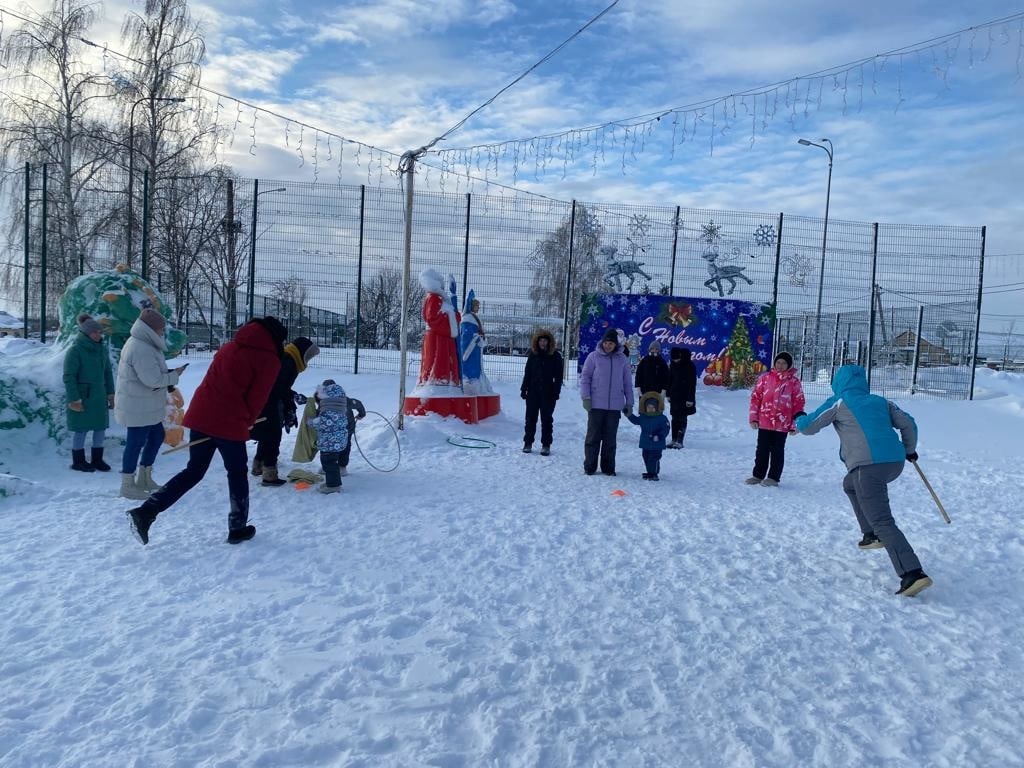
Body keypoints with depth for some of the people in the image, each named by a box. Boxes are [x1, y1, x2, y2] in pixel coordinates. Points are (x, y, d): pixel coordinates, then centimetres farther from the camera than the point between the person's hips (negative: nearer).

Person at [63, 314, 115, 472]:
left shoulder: (102, 348, 8)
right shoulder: (75, 350, -11)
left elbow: (108, 372, 15)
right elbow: (69, 377, -12)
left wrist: (110, 393, 12)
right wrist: (74, 399, -15)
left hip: (99, 396, 6)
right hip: (82, 397, -6)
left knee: (101, 426, 9)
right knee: (81, 428, 2)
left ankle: (97, 458, 21)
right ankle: (78, 461, 16)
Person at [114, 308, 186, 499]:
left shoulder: (143, 344, 12)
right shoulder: (141, 350, -23)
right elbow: (153, 380, -25)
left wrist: (169, 374, 1)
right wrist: (175, 375, -11)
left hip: (146, 407, 11)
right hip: (137, 408, -11)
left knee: (157, 436, 18)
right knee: (136, 442, -1)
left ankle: (144, 478, 31)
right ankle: (128, 485, 12)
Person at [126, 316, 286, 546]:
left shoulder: (230, 346, 17)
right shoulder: (269, 360, -3)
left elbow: (215, 383, 16)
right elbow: (257, 398, -5)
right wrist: (246, 422, 13)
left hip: (200, 415, 6)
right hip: (229, 424, -6)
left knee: (194, 470, 17)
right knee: (237, 474, 13)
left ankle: (146, 511, 9)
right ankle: (238, 527, 22)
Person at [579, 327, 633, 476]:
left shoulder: (622, 359, 7)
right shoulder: (594, 357, 0)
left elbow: (627, 382, 12)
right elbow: (585, 377, 1)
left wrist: (629, 402, 10)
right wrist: (586, 397, -8)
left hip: (615, 406, 2)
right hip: (596, 404, -2)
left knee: (610, 438, 7)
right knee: (593, 436, 2)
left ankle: (608, 468, 16)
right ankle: (589, 466, 11)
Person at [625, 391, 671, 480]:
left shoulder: (662, 418, -9)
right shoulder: (643, 417, 5)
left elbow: (666, 429, -10)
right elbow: (636, 420, 21)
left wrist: (659, 436, -22)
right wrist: (629, 415, 8)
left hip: (656, 445, -6)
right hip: (645, 444, 6)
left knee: (654, 459, -7)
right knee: (646, 458, 13)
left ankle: (653, 473, 1)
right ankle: (650, 472, 25)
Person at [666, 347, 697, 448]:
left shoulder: (690, 366, -12)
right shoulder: (673, 364, 5)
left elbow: (692, 383, -12)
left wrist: (690, 399, -15)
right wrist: (668, 394, 12)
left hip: (685, 397, -6)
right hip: (675, 396, 6)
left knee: (682, 419, -5)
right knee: (674, 418, 7)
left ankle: (679, 441, -6)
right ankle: (674, 440, 11)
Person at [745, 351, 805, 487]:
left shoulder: (794, 382, -2)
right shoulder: (765, 377, 2)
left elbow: (798, 403, 0)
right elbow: (755, 397, 5)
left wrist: (795, 425, -2)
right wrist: (753, 417, 1)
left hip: (782, 424, -2)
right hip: (764, 422, 2)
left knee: (777, 451, 6)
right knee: (762, 450, 11)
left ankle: (773, 477, 16)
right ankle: (758, 475, 22)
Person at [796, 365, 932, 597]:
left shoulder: (839, 403, 7)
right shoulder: (881, 401, 21)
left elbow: (808, 426, 8)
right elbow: (908, 424, 19)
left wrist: (799, 419, 31)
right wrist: (910, 450, 36)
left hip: (868, 466, -7)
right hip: (895, 462, 7)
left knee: (883, 523, -9)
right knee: (850, 484, 33)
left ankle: (912, 574, -22)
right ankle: (871, 535, 29)